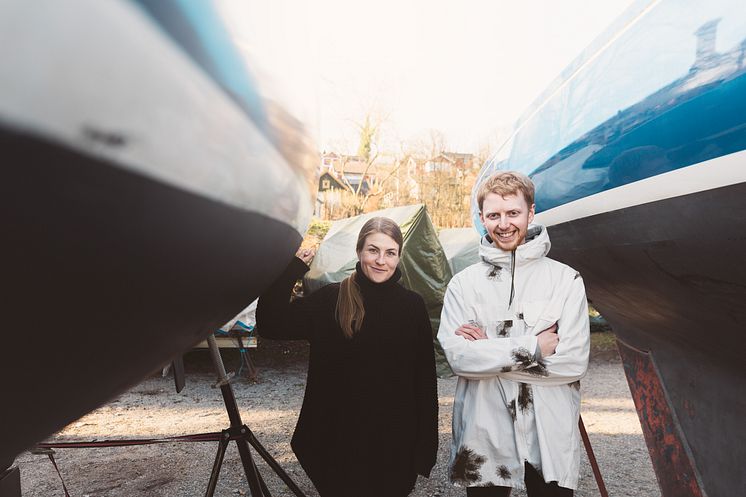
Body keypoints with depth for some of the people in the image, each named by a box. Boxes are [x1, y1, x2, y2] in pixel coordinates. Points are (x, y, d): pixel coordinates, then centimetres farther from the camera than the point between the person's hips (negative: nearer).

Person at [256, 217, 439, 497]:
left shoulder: (412, 306, -4)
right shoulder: (330, 300, -5)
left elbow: (425, 380, 0)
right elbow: (271, 325, -12)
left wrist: (425, 446, 1)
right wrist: (290, 269, -18)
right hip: (341, 439, 0)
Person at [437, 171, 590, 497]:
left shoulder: (565, 280, -2)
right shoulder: (463, 284, 0)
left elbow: (574, 362, -10)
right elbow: (457, 357, -12)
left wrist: (489, 350, -11)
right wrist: (533, 347, -15)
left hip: (550, 441, 0)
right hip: (484, 441, 1)